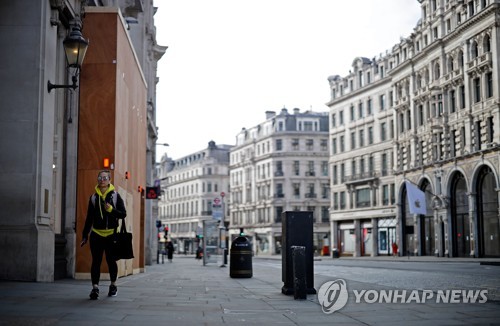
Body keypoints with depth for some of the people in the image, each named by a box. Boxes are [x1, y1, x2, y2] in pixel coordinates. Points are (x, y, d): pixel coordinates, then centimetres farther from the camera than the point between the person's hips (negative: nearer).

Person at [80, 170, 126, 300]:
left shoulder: (115, 196, 2)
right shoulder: (93, 197, 8)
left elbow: (123, 214, -2)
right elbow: (89, 218, 12)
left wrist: (111, 209, -19)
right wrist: (84, 235, 11)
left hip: (111, 234, -1)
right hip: (96, 234, 1)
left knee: (111, 261, 6)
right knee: (96, 261, -5)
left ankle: (113, 285, 24)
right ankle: (95, 287, -6)